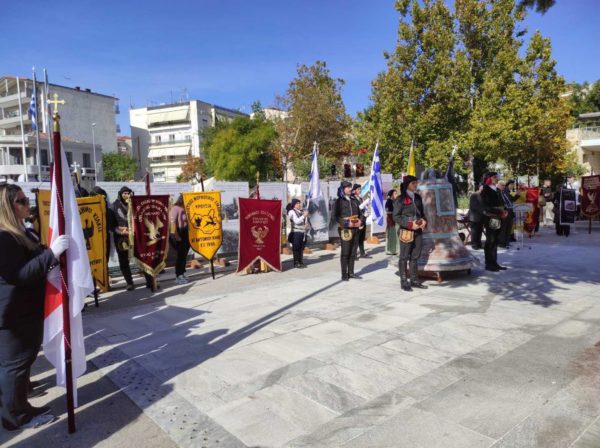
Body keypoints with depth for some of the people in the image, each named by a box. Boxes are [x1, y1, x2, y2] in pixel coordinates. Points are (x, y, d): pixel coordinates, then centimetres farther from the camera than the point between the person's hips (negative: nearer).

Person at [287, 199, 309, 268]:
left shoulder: (302, 211, 14)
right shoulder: (292, 212, -4)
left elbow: (305, 221, 22)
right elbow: (296, 221, -15)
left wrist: (306, 224, 0)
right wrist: (304, 216, -21)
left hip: (303, 232, 6)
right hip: (296, 232, -6)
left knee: (301, 248, 9)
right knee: (296, 248, -4)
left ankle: (300, 261, 17)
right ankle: (296, 263, 1)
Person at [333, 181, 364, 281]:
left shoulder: (354, 200, 13)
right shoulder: (339, 201, -4)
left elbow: (360, 213, 15)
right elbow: (335, 216, -9)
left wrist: (361, 221, -5)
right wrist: (346, 223, -19)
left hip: (355, 229, 6)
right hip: (345, 229, -6)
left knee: (353, 252, 10)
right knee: (345, 252, -5)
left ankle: (351, 272, 19)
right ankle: (344, 274, 1)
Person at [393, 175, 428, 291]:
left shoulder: (418, 197, 12)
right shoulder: (400, 199, -6)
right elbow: (396, 216, -8)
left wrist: (424, 221, -1)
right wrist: (410, 224, -16)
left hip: (418, 231, 6)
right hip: (406, 232, -6)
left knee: (415, 257, 11)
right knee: (404, 257, 1)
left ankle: (415, 280, 19)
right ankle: (404, 282, 9)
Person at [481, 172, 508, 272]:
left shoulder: (496, 190, 15)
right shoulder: (486, 190, -7)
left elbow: (500, 204, 20)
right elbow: (486, 207, -13)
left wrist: (503, 211, 1)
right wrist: (500, 212, -19)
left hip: (498, 219, 7)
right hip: (490, 219, -7)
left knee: (495, 241, 10)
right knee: (490, 241, -3)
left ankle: (494, 263, 17)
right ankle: (489, 264, 3)